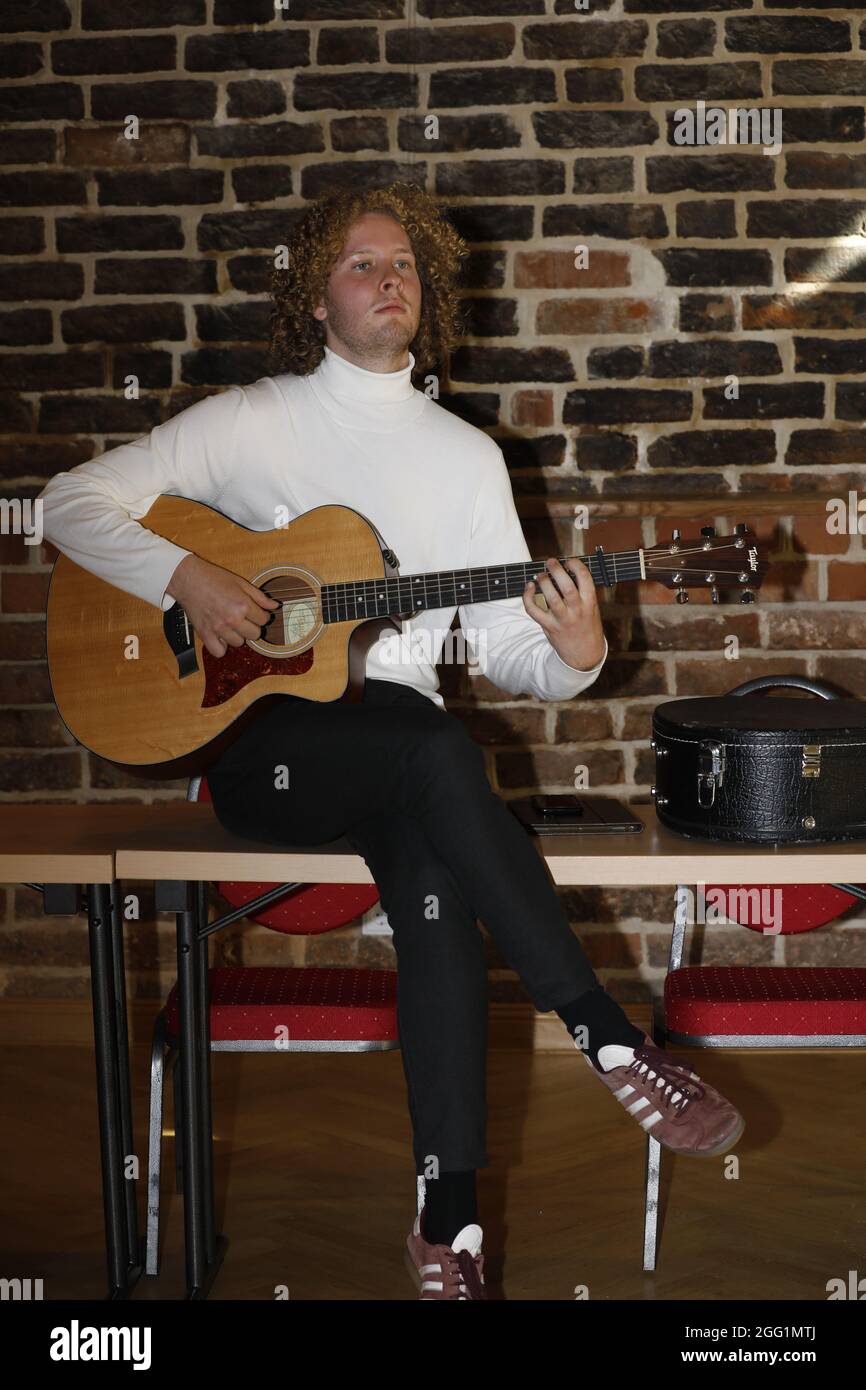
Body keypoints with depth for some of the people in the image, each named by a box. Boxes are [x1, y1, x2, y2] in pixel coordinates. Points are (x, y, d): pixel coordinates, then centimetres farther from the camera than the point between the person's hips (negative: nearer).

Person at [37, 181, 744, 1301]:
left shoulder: (467, 455, 13)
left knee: (433, 869, -32)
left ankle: (447, 1219, -27)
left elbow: (504, 647, 8)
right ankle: (609, 1040, -32)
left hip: (402, 746, 2)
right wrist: (185, 575, -12)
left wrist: (573, 657, -14)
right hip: (257, 741, -2)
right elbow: (71, 500, 4)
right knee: (432, 743, -35)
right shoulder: (250, 423, 6)